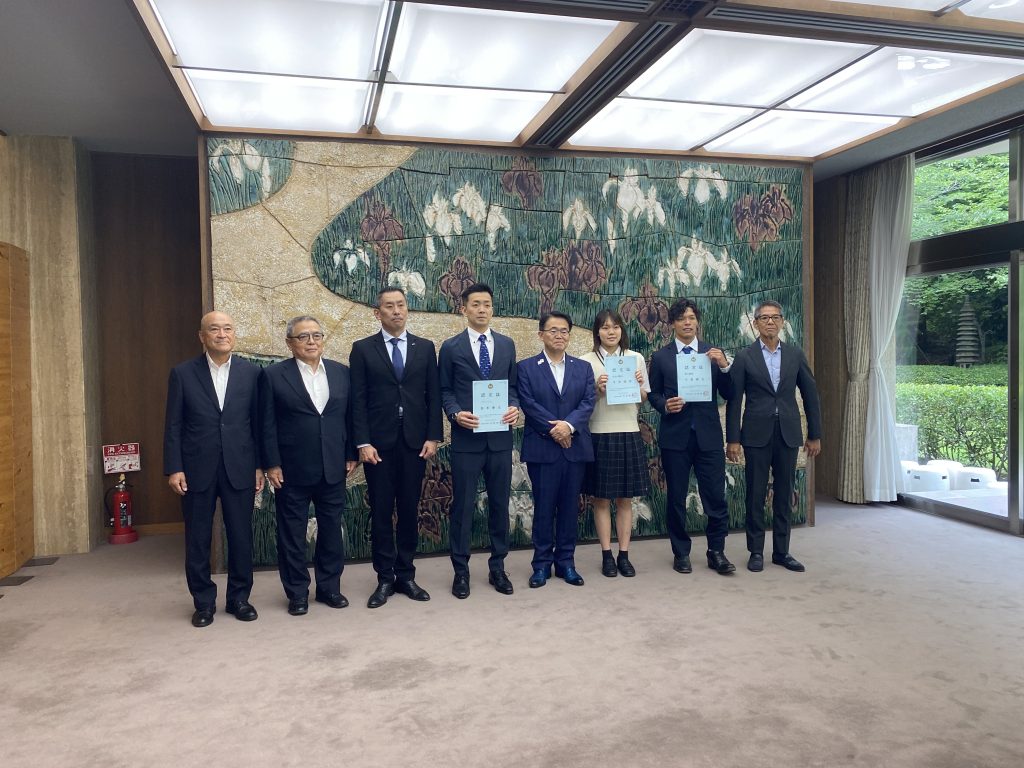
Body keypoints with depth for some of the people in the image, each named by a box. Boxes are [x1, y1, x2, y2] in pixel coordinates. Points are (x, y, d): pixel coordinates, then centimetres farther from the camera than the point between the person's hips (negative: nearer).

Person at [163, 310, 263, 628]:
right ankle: (204, 602, 23)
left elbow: (257, 421, 4)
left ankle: (239, 598, 23)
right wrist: (173, 468, -6)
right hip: (197, 470, 0)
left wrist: (259, 465, 2)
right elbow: (173, 425, 1)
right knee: (197, 539, 8)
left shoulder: (250, 372, 3)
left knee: (241, 537, 7)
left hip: (239, 469, 1)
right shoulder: (183, 373, 1)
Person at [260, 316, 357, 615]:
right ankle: (297, 593, 21)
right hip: (292, 470, -3)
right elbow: (267, 424, -5)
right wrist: (272, 464, -8)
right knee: (291, 533, 7)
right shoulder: (273, 375, -3)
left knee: (331, 530, 12)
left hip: (333, 469, 3)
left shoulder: (342, 372, 6)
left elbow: (350, 416, 8)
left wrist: (351, 455, 4)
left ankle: (330, 587, 26)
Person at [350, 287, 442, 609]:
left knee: (409, 510, 8)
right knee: (381, 512, 5)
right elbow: (358, 400, -2)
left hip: (415, 441, 2)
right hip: (378, 443, -1)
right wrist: (363, 442, -9)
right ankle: (385, 579, 15)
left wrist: (433, 437, -2)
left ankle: (406, 576, 19)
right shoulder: (363, 349, 2)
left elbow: (433, 395, 6)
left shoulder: (425, 347, 8)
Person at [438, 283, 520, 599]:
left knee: (500, 503, 10)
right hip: (466, 437, -3)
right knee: (463, 505, 4)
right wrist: (456, 413, -14)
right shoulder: (451, 347, 1)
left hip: (500, 437, 3)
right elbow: (444, 391, 3)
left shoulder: (507, 344, 9)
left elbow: (513, 385, 13)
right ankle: (461, 571, 17)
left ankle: (497, 567, 24)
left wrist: (515, 408, -7)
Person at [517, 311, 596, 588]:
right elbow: (528, 404, -7)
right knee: (543, 507, 4)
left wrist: (568, 425, -16)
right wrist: (554, 429, -15)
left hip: (575, 448, 3)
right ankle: (542, 563, 14)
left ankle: (566, 562, 19)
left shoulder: (583, 368, 12)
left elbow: (588, 402, 0)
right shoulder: (526, 367, 3)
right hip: (542, 447, -3)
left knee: (570, 506, 8)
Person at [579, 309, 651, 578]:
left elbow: (644, 399, 13)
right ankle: (607, 555, 15)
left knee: (625, 498, 8)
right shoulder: (587, 361, -1)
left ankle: (624, 555, 17)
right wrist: (597, 389, -16)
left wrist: (639, 386, -7)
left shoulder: (636, 358, 7)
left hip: (629, 435, 2)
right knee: (601, 499, 5)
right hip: (599, 435, -2)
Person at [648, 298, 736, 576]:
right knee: (676, 498, 7)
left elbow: (728, 395, 3)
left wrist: (724, 366, -13)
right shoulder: (660, 357, 4)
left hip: (708, 435, 1)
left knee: (716, 497, 1)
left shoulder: (714, 353, 7)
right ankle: (681, 553, 20)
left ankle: (716, 552, 15)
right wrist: (665, 405, -13)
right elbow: (653, 394, 7)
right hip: (675, 436, -1)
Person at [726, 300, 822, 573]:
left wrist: (815, 435, 7)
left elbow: (810, 395, 9)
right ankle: (756, 551, 15)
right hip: (757, 434, -2)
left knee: (784, 495, 9)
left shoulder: (795, 354, 6)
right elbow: (734, 400, -2)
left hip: (788, 434, 2)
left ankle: (781, 551, 19)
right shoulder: (744, 357, -1)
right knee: (755, 494, 4)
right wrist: (733, 439, -6)